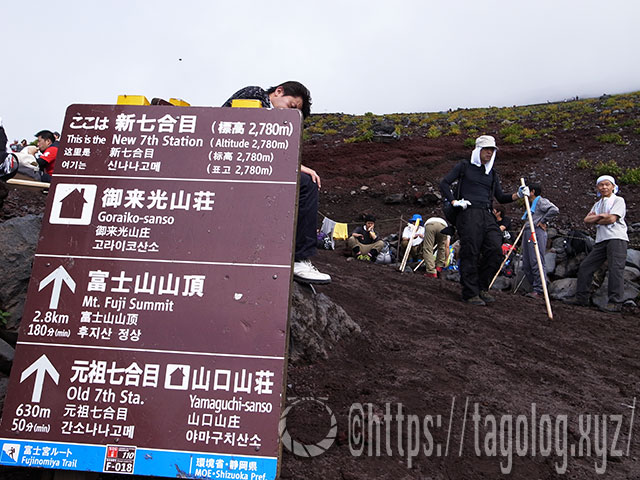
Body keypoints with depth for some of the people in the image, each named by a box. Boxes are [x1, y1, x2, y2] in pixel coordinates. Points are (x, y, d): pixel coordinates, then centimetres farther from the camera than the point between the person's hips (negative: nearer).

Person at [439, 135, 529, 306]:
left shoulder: (492, 173, 23)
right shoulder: (464, 166, 8)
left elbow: (501, 197, 20)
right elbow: (444, 184, 4)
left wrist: (517, 195, 3)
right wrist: (454, 202, -7)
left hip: (487, 215, 5)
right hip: (469, 213, -5)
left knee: (495, 250, -5)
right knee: (470, 253, -7)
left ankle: (482, 287, 11)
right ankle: (470, 293, 1)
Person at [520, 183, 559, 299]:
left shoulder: (541, 201, 0)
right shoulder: (531, 204, 28)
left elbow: (554, 210, -16)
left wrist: (543, 221, -12)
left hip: (536, 233, -10)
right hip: (527, 233, 10)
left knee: (537, 263, -13)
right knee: (526, 265, 6)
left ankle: (539, 290, -14)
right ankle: (534, 287, 11)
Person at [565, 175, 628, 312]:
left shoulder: (618, 200, 3)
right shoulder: (597, 204, 23)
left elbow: (612, 219, -11)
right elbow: (587, 220, 10)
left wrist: (595, 220, 3)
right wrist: (600, 216, -7)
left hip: (616, 238, -7)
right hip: (601, 240, 7)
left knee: (615, 269, -15)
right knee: (585, 266, 4)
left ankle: (615, 302, -17)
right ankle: (581, 297, 10)